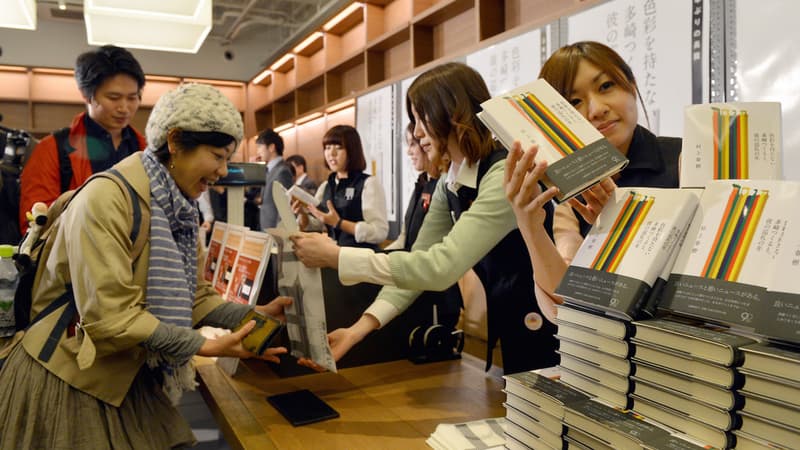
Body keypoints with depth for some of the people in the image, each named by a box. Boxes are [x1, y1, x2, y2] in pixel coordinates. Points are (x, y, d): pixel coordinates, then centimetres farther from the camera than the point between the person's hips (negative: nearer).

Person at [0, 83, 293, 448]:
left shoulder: (179, 208, 3)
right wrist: (206, 347, -30)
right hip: (68, 381, -7)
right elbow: (111, 316, -28)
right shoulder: (106, 200, -24)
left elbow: (191, 296, 0)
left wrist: (255, 314, -12)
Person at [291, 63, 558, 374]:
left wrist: (336, 257, -29)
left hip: (549, 343, -7)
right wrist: (360, 326, -15)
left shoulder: (506, 174, -25)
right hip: (508, 336, 7)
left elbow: (441, 267, -33)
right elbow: (416, 264, -2)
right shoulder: (448, 187, 3)